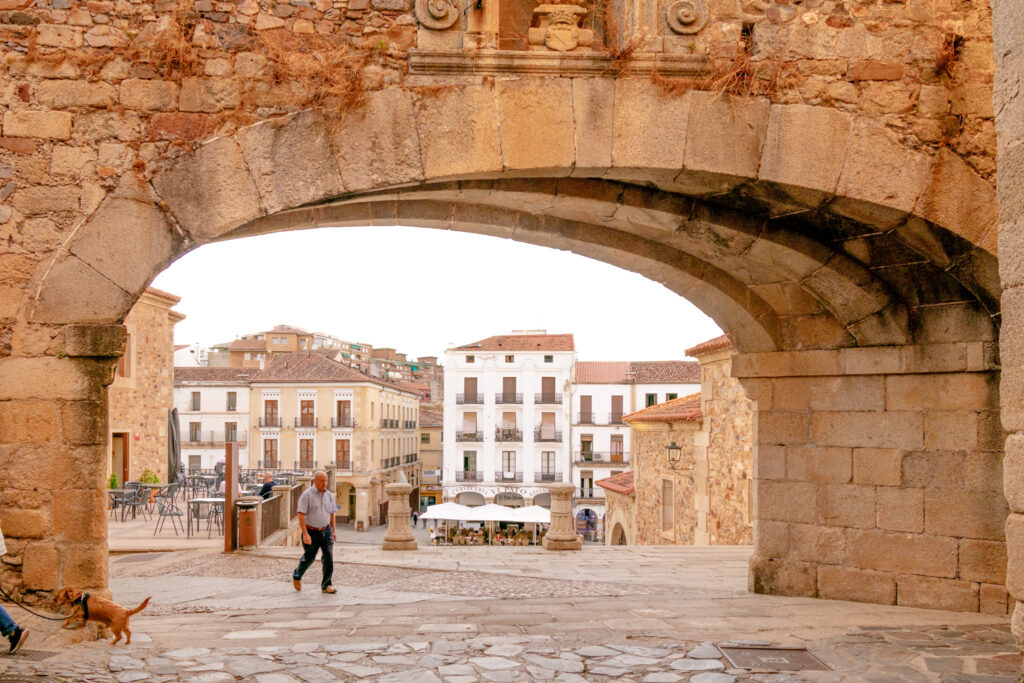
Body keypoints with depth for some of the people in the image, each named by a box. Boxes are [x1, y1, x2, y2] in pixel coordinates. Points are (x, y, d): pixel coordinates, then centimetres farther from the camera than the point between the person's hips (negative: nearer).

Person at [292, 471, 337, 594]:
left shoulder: (329, 495, 4)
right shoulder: (307, 495, -13)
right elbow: (301, 515, -17)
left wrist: (333, 530, 19)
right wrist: (305, 534, -23)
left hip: (326, 531, 4)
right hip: (311, 532, -4)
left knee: (328, 557, -8)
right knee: (309, 557, 10)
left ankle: (326, 585, -2)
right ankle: (297, 576, 38)